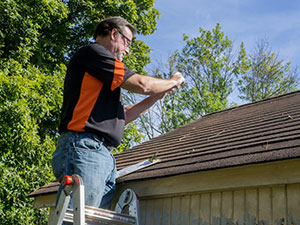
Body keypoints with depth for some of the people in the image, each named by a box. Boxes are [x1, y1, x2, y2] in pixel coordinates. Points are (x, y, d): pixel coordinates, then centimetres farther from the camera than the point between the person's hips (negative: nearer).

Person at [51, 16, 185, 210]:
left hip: (106, 157, 10)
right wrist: (173, 82, 14)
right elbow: (141, 84, -4)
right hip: (85, 149, -10)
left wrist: (155, 97, 29)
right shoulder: (92, 52, 2)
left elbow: (119, 118, 32)